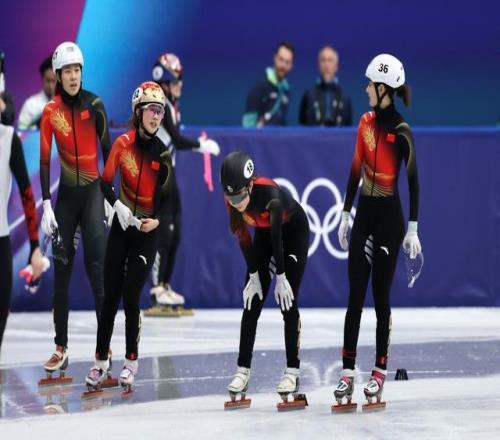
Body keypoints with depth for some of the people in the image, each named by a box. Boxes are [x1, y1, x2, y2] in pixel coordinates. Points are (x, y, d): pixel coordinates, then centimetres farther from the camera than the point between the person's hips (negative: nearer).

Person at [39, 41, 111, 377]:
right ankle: (61, 347, 12)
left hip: (93, 190, -2)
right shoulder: (50, 112, -4)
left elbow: (107, 149, -1)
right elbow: (44, 159, -3)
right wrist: (46, 205, -9)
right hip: (65, 194, 2)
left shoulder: (94, 105, -6)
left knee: (97, 267, -12)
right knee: (61, 271, 6)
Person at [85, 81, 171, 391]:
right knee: (110, 295, 0)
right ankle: (101, 360, 10)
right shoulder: (123, 144, -4)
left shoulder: (163, 153, -3)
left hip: (147, 232, -1)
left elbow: (166, 196, 3)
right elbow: (106, 182, -4)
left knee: (131, 298, -5)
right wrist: (117, 205, -21)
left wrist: (157, 220, -13)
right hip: (121, 227, 1)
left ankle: (132, 360, 9)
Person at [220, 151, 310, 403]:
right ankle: (243, 370, 1)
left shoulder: (269, 194, -40)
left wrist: (281, 276, -26)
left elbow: (277, 237, -32)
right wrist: (254, 275, -10)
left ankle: (292, 371, -6)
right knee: (251, 302, -2)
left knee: (288, 302, -10)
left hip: (294, 230, -5)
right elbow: (243, 237, -13)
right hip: (264, 232, 5)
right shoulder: (232, 199, -23)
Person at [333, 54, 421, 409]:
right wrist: (345, 214, 13)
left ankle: (380, 372, 8)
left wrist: (413, 229, -12)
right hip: (364, 213, 6)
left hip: (389, 217, -6)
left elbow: (413, 180, -11)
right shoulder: (366, 122, 6)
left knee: (381, 297, 0)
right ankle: (348, 372, 4)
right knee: (355, 296, 3)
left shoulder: (401, 131, -13)